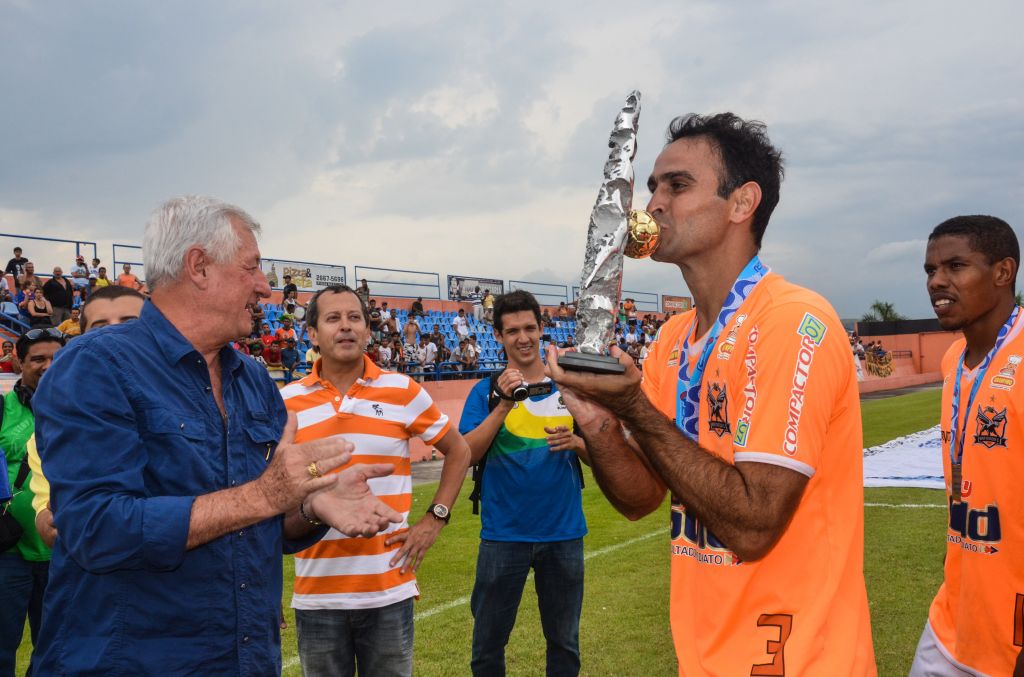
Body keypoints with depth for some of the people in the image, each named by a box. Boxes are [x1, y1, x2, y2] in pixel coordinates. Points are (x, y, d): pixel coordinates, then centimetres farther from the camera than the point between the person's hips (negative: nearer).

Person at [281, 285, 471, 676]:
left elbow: (458, 452, 10)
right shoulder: (287, 402, 1)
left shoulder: (403, 391, -1)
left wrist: (434, 519, 2)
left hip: (389, 591, 0)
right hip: (317, 594, 1)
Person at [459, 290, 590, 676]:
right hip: (503, 534, -1)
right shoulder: (486, 392, -2)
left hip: (564, 532, 2)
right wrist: (504, 405, -24)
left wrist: (576, 443, -15)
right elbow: (467, 454, -14)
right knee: (488, 642, 10)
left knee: (564, 641, 14)